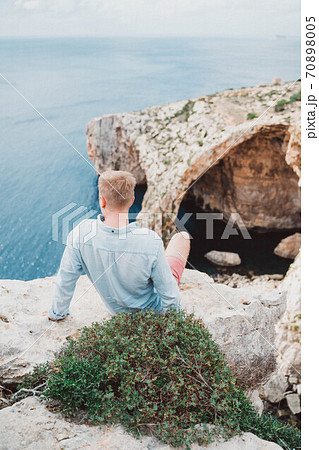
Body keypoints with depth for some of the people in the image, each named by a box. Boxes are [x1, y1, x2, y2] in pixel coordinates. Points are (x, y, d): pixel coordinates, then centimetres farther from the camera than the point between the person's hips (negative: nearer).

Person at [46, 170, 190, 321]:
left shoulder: (82, 234, -29)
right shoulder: (151, 242, -36)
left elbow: (65, 280, -16)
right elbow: (169, 294, -25)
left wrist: (57, 313, 2)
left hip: (116, 310, 3)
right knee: (182, 237, 16)